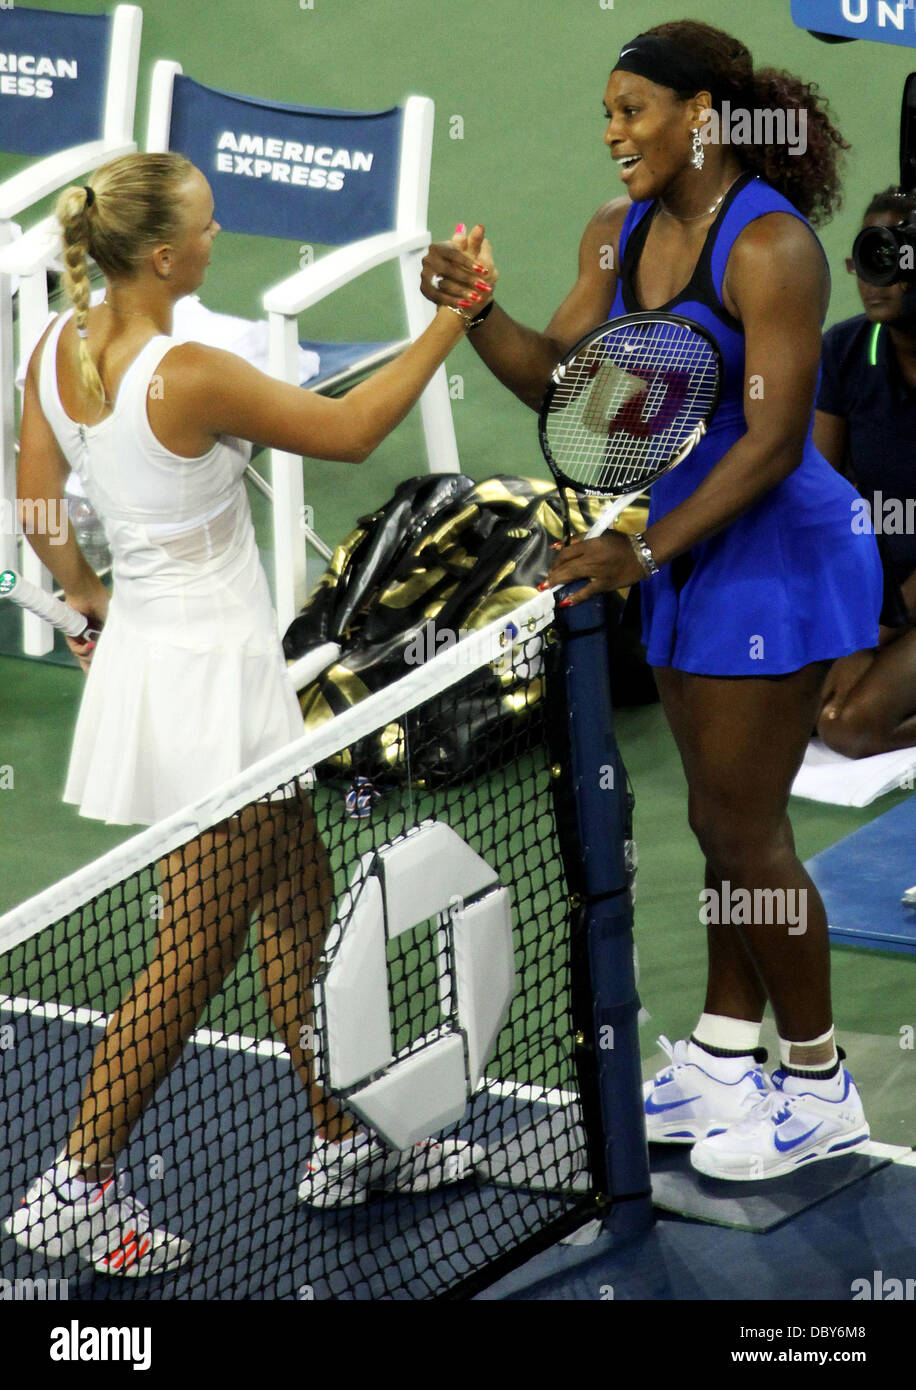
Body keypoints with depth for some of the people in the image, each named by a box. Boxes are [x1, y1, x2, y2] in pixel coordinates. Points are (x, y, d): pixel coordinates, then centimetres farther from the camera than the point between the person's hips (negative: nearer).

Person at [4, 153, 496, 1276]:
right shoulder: (187, 377, -25)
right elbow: (347, 433, -13)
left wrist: (94, 601, 25)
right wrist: (453, 317, -6)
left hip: (147, 648, 9)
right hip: (212, 677, -9)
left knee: (301, 900, 19)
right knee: (196, 954, 1)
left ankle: (342, 1142, 30)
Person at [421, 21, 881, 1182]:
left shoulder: (769, 247, -20)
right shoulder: (618, 235, 5)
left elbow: (774, 439, -22)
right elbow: (561, 376, 4)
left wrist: (647, 549, -27)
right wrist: (474, 312, -14)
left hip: (774, 554, -8)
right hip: (691, 556, 8)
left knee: (743, 831, -3)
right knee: (722, 822, 15)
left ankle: (821, 1090, 11)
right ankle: (722, 1066, 26)